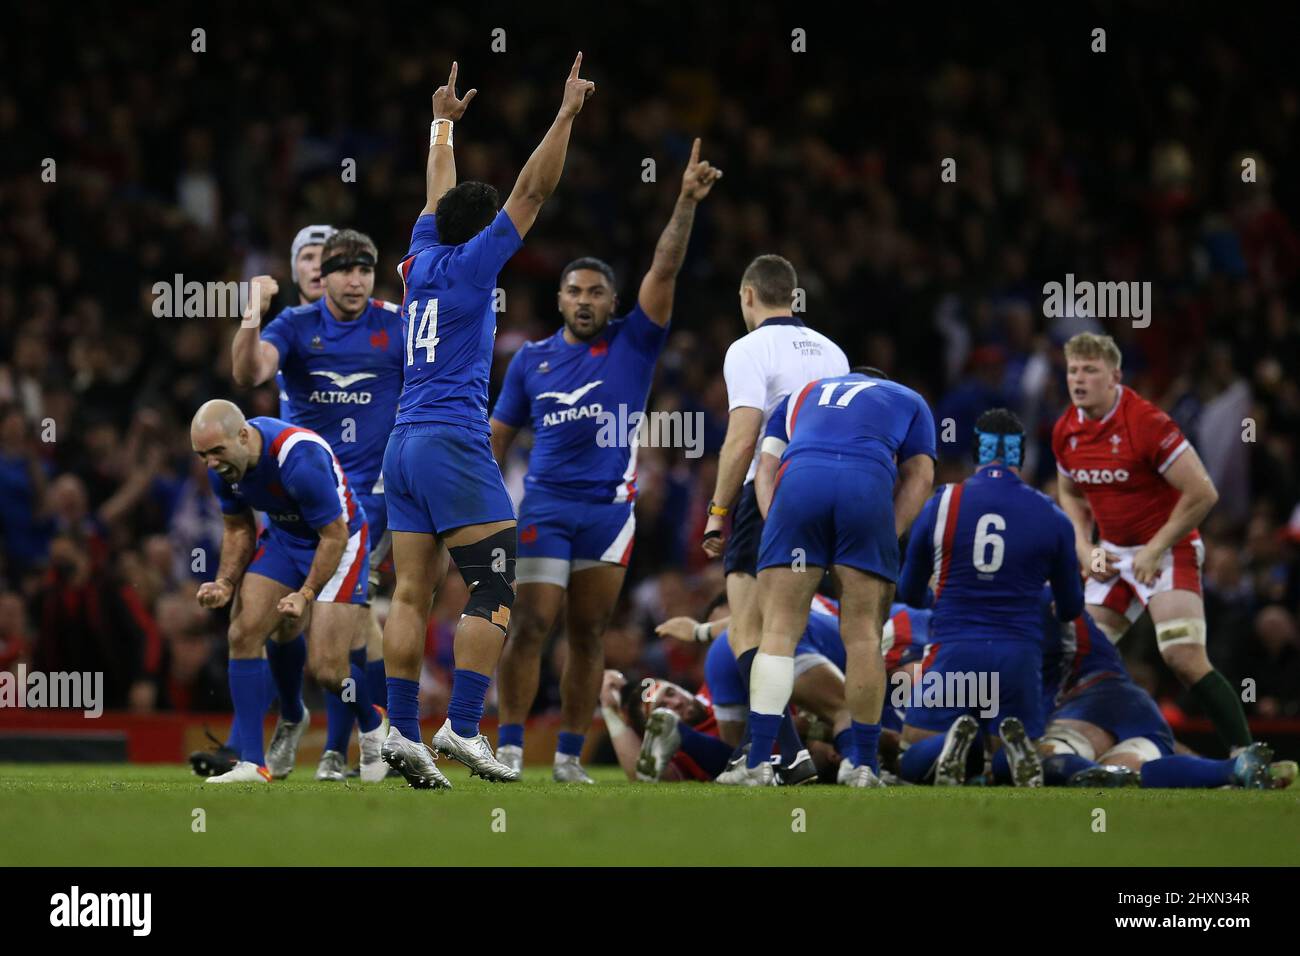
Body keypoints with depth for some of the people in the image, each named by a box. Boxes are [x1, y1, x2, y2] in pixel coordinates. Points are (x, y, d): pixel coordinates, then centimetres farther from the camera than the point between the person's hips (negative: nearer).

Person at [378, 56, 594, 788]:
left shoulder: (422, 262, 13)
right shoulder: (469, 263, -4)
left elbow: (440, 196, 31)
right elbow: (532, 192, -5)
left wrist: (445, 124, 45)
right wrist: (567, 115, -2)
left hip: (404, 446, 8)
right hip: (454, 445, -8)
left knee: (413, 592, 3)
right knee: (494, 588, -8)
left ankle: (403, 732, -3)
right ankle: (463, 728, -17)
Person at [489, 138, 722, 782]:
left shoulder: (632, 345, 5)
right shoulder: (532, 359, 9)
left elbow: (663, 272, -5)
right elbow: (497, 436, 14)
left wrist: (686, 204, -15)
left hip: (610, 507, 0)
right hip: (546, 506, 0)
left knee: (588, 635, 5)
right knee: (531, 625, -10)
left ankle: (570, 757, 10)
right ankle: (510, 748, -6)